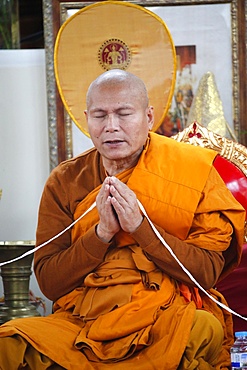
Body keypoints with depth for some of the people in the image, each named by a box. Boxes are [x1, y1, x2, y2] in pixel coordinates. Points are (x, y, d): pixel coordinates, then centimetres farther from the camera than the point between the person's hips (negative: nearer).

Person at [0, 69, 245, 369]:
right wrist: (102, 232, -12)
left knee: (204, 330, -38)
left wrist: (140, 226, -15)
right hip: (82, 320, 2)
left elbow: (208, 271, -5)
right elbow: (48, 282, 1)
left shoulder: (193, 169, 2)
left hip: (169, 320, -1)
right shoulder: (65, 182, 8)